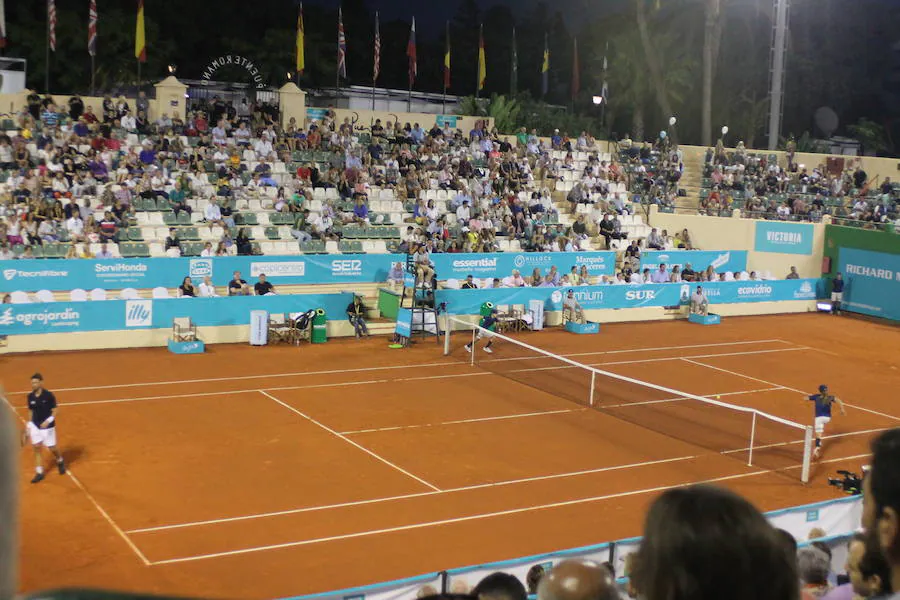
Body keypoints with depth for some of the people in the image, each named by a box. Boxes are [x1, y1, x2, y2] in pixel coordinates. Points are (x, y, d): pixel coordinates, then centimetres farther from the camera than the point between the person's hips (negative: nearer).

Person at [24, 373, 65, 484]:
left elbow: (54, 411, -11)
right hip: (35, 426, 4)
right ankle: (39, 473, 9)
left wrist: (48, 421, -25)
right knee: (36, 448, 1)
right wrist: (28, 425, 10)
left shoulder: (49, 395, -15)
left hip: (47, 426, -4)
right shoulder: (30, 396, -1)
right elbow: (31, 412, 11)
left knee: (52, 448, 5)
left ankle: (60, 461, 36)